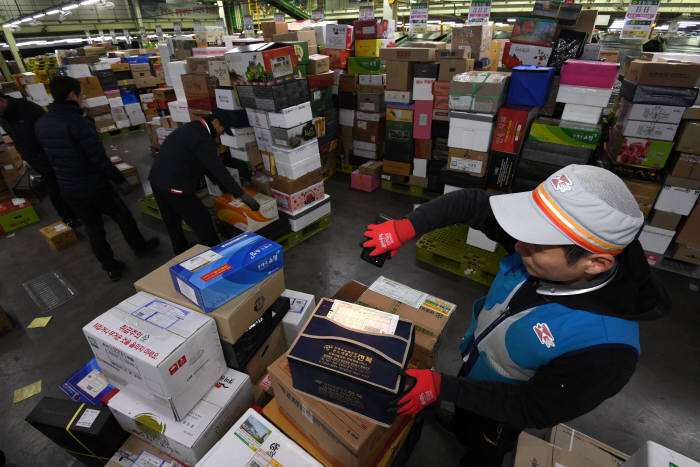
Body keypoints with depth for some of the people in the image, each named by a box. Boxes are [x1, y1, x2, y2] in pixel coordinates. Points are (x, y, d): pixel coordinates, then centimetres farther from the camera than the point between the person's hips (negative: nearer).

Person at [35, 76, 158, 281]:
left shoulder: (40, 124, 3)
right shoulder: (78, 122, -21)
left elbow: (51, 157, 12)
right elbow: (99, 159, -22)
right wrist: (120, 180, -12)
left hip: (67, 187, 7)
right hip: (93, 185, -6)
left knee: (93, 227, 16)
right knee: (122, 216, 16)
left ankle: (111, 268, 26)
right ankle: (140, 247, 36)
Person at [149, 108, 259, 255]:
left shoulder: (190, 128, 16)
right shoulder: (203, 139, -16)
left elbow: (206, 166, 19)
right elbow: (218, 169, -19)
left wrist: (226, 188, 21)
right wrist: (243, 195, -16)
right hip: (175, 186, -10)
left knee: (172, 223, 23)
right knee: (202, 222, 0)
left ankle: (181, 254, 41)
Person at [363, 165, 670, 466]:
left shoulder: (606, 350, -43)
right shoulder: (550, 244, -31)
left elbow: (534, 410, -30)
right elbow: (474, 203, -22)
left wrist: (442, 388, -30)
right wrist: (406, 227, -32)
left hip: (504, 405, -5)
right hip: (474, 360, 5)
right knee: (465, 409, 38)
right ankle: (460, 429, 72)